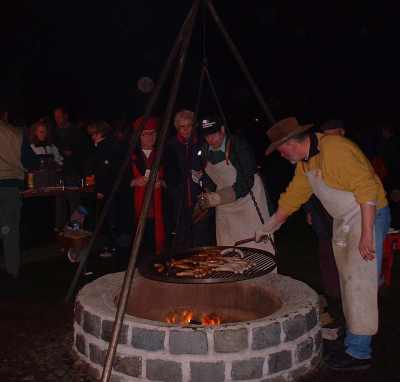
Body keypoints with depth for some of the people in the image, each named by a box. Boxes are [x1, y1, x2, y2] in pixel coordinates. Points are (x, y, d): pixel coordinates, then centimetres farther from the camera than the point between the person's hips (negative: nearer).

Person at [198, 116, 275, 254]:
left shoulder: (238, 146, -18)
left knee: (257, 243, -6)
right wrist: (207, 197, -5)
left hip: (247, 195, -6)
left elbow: (247, 181, -22)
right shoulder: (205, 151, 1)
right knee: (226, 245, 8)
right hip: (224, 202, 6)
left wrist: (217, 198, -27)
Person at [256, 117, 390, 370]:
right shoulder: (304, 161, 8)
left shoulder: (334, 149, -22)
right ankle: (354, 342, 24)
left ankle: (359, 352, 3)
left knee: (359, 282, -7)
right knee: (348, 282, 13)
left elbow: (367, 188, -26)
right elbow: (293, 196, 17)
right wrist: (267, 228, 20)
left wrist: (366, 235, -27)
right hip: (343, 221, 9)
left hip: (369, 216, -9)